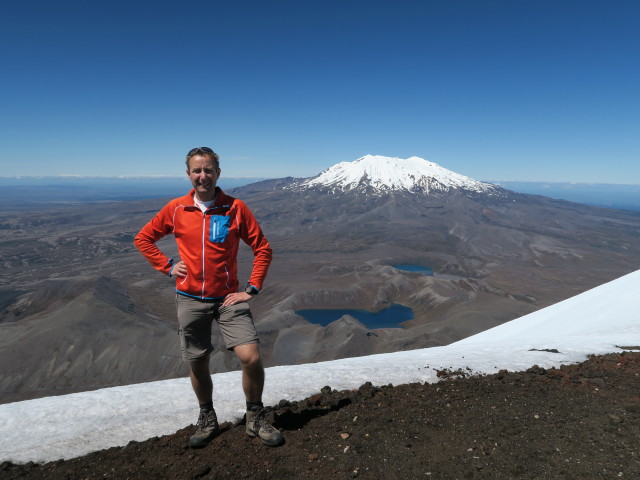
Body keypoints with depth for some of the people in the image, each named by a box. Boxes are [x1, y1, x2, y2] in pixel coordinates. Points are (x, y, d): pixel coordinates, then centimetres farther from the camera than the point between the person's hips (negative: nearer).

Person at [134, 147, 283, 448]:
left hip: (228, 298, -1)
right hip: (190, 299, 2)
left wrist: (251, 289, -7)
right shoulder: (176, 209, -1)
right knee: (198, 364, 12)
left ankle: (256, 419, 13)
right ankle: (207, 420, 38)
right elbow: (143, 239, 13)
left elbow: (262, 249, -3)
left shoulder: (235, 208, -6)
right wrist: (167, 266, 1)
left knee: (251, 357, -13)